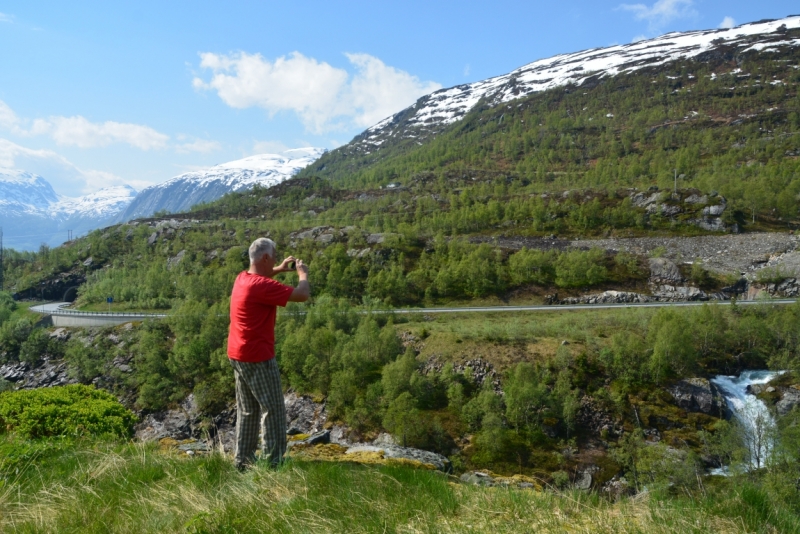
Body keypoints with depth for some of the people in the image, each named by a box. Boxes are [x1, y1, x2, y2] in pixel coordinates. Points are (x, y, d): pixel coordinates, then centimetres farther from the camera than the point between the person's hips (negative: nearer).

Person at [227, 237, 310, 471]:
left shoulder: (242, 278, 6)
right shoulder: (262, 286, -22)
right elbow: (303, 295, -22)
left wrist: (279, 270, 21)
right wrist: (303, 273, -3)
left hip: (237, 355, 9)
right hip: (258, 357, -9)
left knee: (247, 410, 16)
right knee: (273, 410, -1)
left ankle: (243, 460, 22)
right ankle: (273, 462, 3)